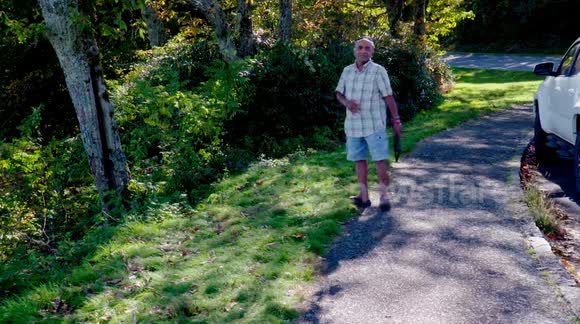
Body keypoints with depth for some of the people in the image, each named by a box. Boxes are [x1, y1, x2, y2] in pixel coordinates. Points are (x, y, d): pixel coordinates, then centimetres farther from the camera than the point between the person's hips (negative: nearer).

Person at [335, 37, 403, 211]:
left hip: (374, 125, -4)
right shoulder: (347, 71, 7)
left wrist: (396, 120, -7)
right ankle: (364, 197, 18)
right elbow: (339, 93, 14)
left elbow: (388, 97, -6)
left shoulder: (378, 71, -6)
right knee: (359, 159, 9)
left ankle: (384, 196, 7)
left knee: (380, 160, -3)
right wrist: (346, 102, -9)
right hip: (353, 125, 5)